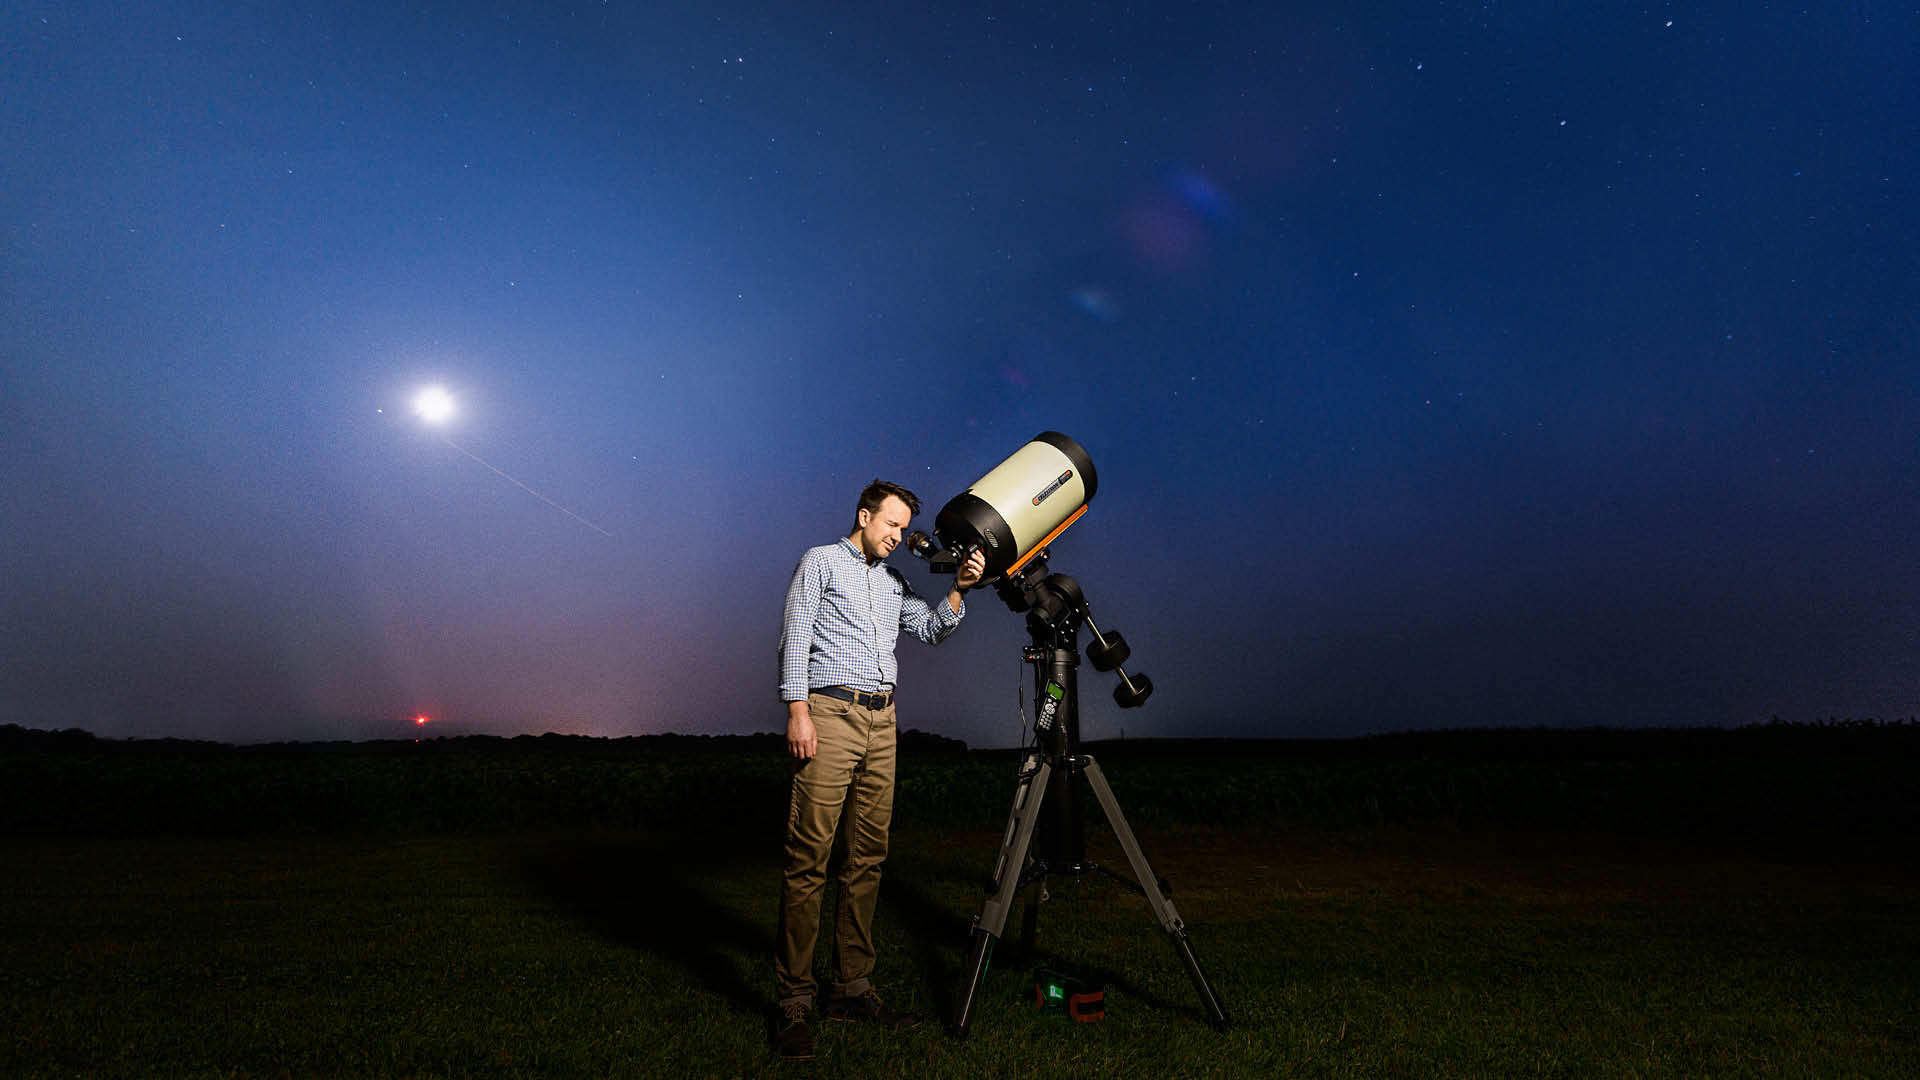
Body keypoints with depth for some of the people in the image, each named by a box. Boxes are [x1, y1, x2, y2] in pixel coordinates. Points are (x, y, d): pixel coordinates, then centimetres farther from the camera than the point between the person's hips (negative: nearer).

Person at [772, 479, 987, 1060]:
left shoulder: (895, 581, 23)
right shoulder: (820, 562, 6)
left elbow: (932, 629, 15)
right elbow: (795, 637, -3)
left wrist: (959, 590, -1)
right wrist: (798, 709, -13)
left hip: (882, 721, 6)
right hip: (830, 713, -6)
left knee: (867, 858, 6)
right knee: (809, 857, -8)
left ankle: (852, 988, 14)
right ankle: (795, 1001, -2)